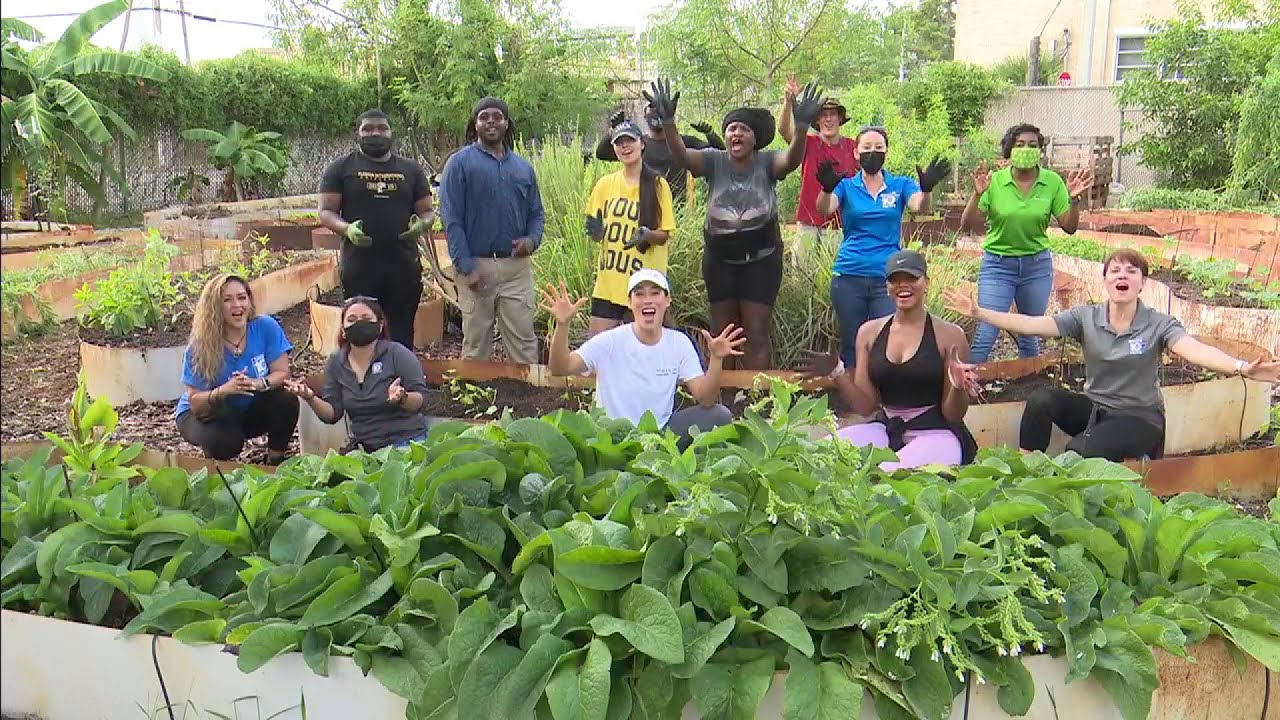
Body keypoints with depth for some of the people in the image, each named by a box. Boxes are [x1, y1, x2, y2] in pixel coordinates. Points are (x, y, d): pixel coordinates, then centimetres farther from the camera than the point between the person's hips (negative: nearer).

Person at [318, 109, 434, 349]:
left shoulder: (411, 169, 14)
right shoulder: (340, 168, 7)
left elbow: (427, 211, 15)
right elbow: (325, 212, 3)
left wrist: (422, 225, -9)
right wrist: (346, 229, -18)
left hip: (404, 265, 2)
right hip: (359, 265, -2)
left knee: (402, 335, 6)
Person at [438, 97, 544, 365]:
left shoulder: (523, 167, 13)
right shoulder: (460, 163, 0)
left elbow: (536, 213, 19)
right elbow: (452, 219, -6)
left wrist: (532, 240, -4)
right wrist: (467, 267, -13)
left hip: (516, 266, 3)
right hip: (477, 267, -3)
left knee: (523, 341, 2)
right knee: (475, 345, 5)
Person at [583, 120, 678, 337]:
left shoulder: (657, 184, -1)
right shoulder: (605, 184, 6)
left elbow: (664, 235, -2)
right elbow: (595, 228, 12)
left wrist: (647, 235, -22)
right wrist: (595, 232, -10)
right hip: (608, 281, 2)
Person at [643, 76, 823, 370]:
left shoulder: (767, 163, -7)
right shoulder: (714, 162, -4)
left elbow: (792, 159, -27)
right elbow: (681, 155, -20)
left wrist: (802, 127, -46)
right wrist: (667, 121, -38)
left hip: (761, 259, -2)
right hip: (719, 259, 2)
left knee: (757, 333, 0)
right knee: (721, 332, 13)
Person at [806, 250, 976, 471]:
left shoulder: (949, 335, -2)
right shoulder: (870, 332, 9)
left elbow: (952, 415, 0)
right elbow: (865, 407, 9)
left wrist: (958, 388, -20)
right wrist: (837, 374, -5)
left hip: (936, 433, -4)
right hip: (885, 430, 4)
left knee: (891, 475, -34)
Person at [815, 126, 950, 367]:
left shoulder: (900, 185, 7)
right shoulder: (846, 186, 6)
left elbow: (919, 208, -12)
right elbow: (824, 209, -13)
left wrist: (927, 188, -34)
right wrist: (827, 188, -35)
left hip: (888, 277, 0)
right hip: (849, 277, 0)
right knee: (851, 347, 8)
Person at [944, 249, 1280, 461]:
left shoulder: (1159, 325, -10)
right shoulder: (1086, 317, -3)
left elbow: (1194, 349, -27)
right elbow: (1033, 324, -13)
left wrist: (1242, 367, -47)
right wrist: (979, 313, -25)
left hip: (1139, 417, -3)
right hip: (1093, 408, 4)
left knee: (1081, 449, -32)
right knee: (1041, 399, -24)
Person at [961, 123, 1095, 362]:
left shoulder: (1052, 182, -3)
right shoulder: (994, 181, -8)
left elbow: (1069, 227, -1)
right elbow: (967, 225, -10)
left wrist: (1074, 199, -17)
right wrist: (977, 194, -25)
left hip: (1037, 265, 2)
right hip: (998, 264, -2)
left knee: (1030, 336, 13)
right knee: (985, 335, -8)